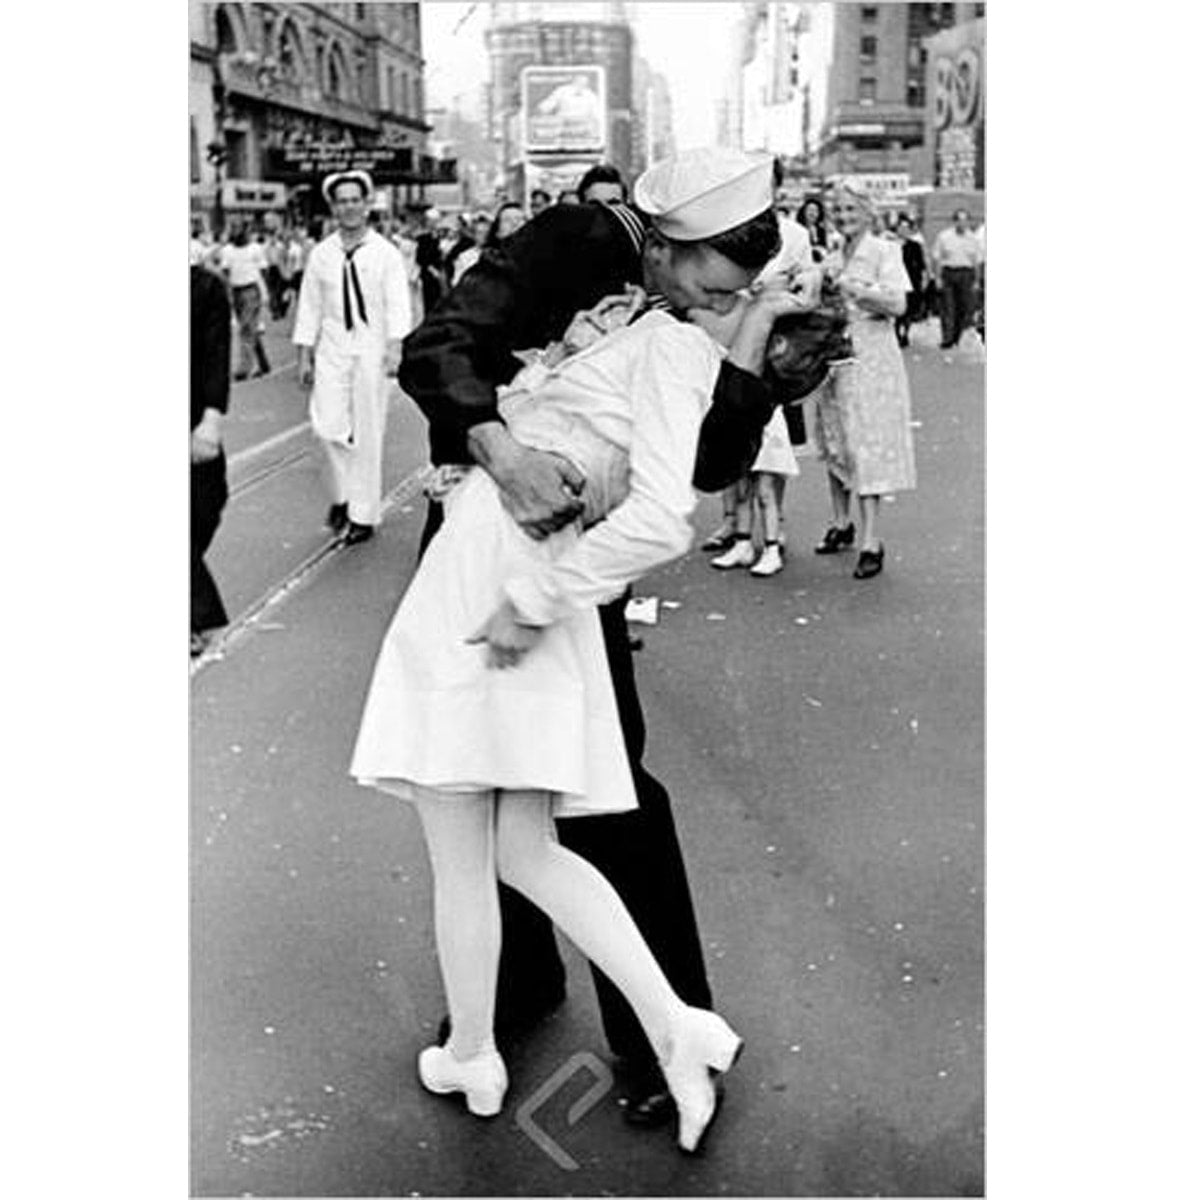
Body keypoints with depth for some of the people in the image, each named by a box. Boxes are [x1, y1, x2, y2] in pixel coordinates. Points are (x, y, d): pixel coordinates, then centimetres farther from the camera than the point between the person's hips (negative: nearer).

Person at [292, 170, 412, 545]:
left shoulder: (385, 253, -2)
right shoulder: (321, 254, 5)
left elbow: (397, 304, -7)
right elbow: (309, 306, 8)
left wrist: (395, 346, -20)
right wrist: (303, 355, 6)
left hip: (371, 345, -2)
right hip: (332, 346, 2)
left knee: (367, 433, 2)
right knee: (327, 425, -8)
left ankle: (364, 514, 13)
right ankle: (344, 491, 19)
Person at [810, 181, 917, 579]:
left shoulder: (884, 251, -3)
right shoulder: (831, 259, 14)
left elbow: (897, 305, -14)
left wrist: (855, 287, -19)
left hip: (871, 357, -6)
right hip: (833, 356, 6)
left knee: (866, 446, -9)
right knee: (834, 444, 10)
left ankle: (871, 543, -8)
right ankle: (841, 524, 26)